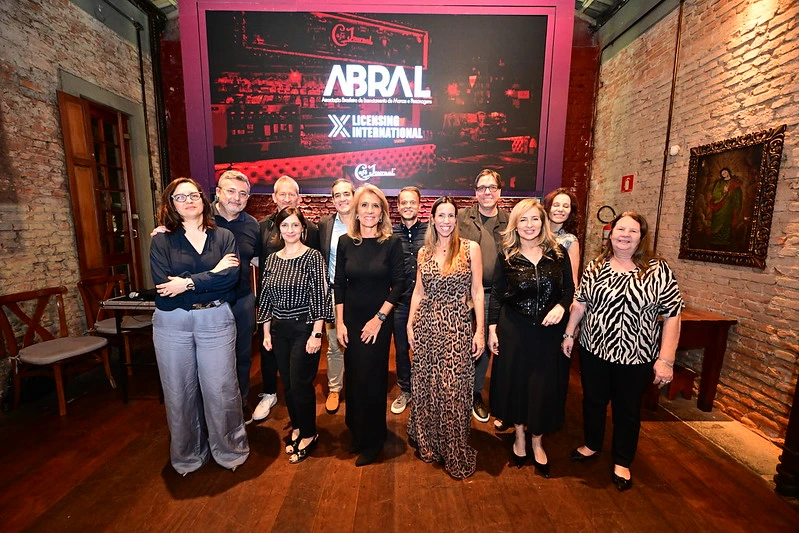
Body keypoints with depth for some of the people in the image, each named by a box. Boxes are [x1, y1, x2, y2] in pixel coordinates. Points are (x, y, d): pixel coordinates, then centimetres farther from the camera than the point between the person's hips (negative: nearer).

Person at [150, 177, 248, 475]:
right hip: (172, 324, 1)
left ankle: (229, 450, 28)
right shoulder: (161, 241, 3)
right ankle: (187, 456, 36)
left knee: (220, 389, 5)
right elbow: (164, 290, -11)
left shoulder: (223, 237, 4)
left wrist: (188, 283, -17)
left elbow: (232, 276, -12)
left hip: (216, 321, -1)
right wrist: (214, 275, -13)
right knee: (179, 392, 13)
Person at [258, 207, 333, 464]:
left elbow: (320, 296, -13)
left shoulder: (313, 256, -9)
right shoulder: (271, 259, 6)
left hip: (305, 329, -5)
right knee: (287, 383, 15)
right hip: (279, 330, 5)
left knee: (300, 384, 1)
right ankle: (296, 427, 38)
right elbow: (265, 298, 11)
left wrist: (316, 334, -16)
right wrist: (266, 332, 9)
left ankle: (308, 433, 25)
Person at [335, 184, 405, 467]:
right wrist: (339, 322, -1)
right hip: (350, 319, 3)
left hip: (378, 321, -3)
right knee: (352, 377, 13)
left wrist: (379, 317, -12)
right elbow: (339, 284, 2)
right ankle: (356, 432, 38)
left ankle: (372, 441, 30)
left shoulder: (392, 243, -8)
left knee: (372, 379, 7)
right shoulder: (345, 242, 0)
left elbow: (398, 284, -8)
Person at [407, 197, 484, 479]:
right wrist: (410, 324, 7)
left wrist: (480, 331, -6)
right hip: (426, 326, 4)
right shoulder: (424, 252, 8)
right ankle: (428, 444, 36)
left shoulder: (470, 248, -3)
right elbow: (418, 291, 11)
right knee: (425, 386, 13)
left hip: (457, 327, -3)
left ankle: (455, 453, 26)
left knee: (453, 389, 2)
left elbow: (477, 292, -3)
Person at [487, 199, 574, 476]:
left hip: (549, 331, 1)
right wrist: (492, 329, -3)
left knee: (545, 386, 10)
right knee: (515, 383, 11)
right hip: (514, 330, 0)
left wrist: (561, 306, -16)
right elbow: (496, 295, -1)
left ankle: (537, 442, 34)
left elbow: (569, 288, 5)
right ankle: (519, 437, 36)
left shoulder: (558, 253, -1)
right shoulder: (507, 257, -3)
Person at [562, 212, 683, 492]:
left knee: (627, 410, 16)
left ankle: (622, 462, 38)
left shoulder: (659, 271, -9)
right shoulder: (595, 266, -1)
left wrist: (666, 359, -12)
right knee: (593, 401, 18)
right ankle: (592, 445, 42)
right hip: (593, 351, 2)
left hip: (635, 357, -2)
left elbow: (672, 316, -9)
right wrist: (569, 333, 6)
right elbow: (580, 302, 6)